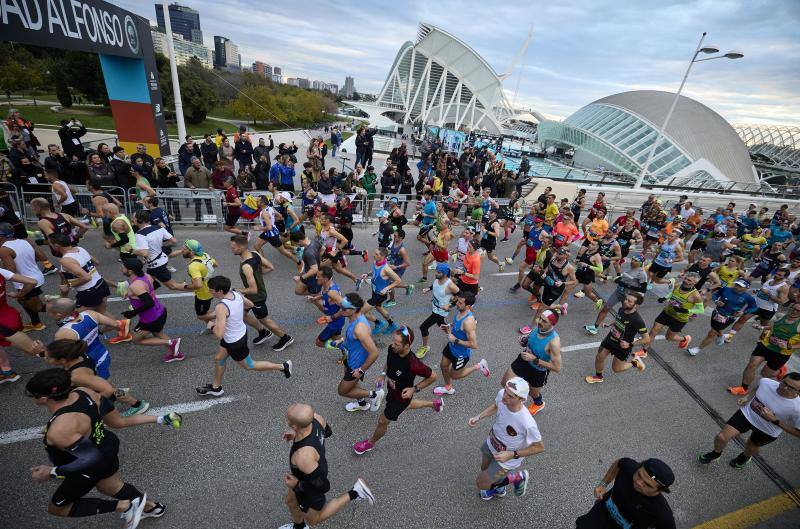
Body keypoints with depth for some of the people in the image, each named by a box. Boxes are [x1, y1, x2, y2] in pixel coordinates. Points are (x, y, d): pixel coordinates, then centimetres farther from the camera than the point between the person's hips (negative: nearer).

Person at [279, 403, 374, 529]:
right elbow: (327, 431, -6)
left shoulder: (303, 456, -49)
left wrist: (296, 485, -19)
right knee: (291, 501, 33)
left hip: (310, 489, -6)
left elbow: (323, 486, -34)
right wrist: (296, 434, -7)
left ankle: (354, 493, 21)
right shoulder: (315, 418, -31)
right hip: (316, 468, 6)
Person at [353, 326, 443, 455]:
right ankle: (435, 403, 56)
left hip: (402, 395, -6)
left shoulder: (413, 365, -43)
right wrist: (383, 374, -10)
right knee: (407, 405, 35)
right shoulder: (392, 349, -24)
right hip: (392, 389, 7)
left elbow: (433, 377, -25)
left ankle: (370, 443, 46)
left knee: (382, 421, 14)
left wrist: (414, 389, -24)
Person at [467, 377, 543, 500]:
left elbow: (539, 447, -22)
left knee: (481, 484, 11)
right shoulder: (501, 394, -27)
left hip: (507, 460, -5)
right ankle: (498, 489, 61)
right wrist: (478, 417, -10)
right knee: (485, 470, 30)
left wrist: (512, 455, -26)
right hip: (490, 444, 5)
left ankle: (517, 477, 28)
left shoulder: (527, 423, -42)